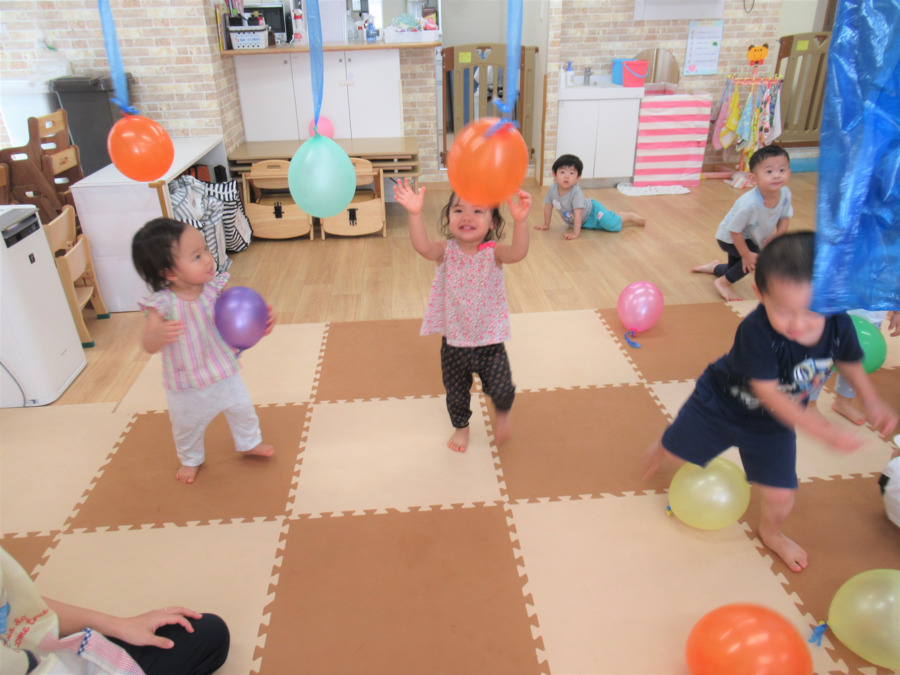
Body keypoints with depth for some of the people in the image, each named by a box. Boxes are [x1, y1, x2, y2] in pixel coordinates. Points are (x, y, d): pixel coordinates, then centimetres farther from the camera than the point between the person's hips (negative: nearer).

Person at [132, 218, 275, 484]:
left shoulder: (215, 288, -17)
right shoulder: (162, 304, -27)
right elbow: (149, 346, -27)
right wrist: (160, 334, -49)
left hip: (224, 372, 3)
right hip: (186, 384, -2)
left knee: (242, 408, 20)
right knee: (187, 425, 20)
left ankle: (250, 444, 50)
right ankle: (191, 459, 51)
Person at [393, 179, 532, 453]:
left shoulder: (493, 252, -15)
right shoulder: (447, 251, -12)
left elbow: (517, 252, -37)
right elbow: (422, 246, -33)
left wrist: (521, 221, -56)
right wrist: (415, 214, -50)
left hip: (489, 340, -1)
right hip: (453, 341, 2)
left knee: (501, 389, 0)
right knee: (456, 393, 19)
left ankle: (502, 411, 39)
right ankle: (461, 427, 50)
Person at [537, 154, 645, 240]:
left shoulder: (576, 192, -37)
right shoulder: (552, 189, -22)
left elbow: (578, 214, -38)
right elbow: (548, 207, -7)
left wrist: (575, 233, -41)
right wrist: (546, 225, -1)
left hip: (592, 211, -6)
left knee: (613, 225, -14)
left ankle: (630, 216, 15)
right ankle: (618, 215, 47)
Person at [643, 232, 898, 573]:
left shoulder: (839, 324, -22)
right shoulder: (756, 331, -38)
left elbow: (850, 363, 2)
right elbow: (769, 393, -33)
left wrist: (872, 403, -9)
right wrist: (826, 431, -36)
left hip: (773, 422, 4)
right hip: (719, 404, -3)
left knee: (780, 495, 5)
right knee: (673, 447, 13)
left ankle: (770, 532, 40)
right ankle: (657, 453, 53)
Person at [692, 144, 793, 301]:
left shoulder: (785, 194, -24)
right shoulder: (748, 204, -43)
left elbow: (785, 216, -6)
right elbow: (734, 230, -34)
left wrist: (779, 234, -24)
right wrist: (746, 254, -27)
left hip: (752, 237, 7)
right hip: (729, 238, -7)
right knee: (759, 258, -26)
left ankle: (715, 267, 59)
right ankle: (724, 283, -4)